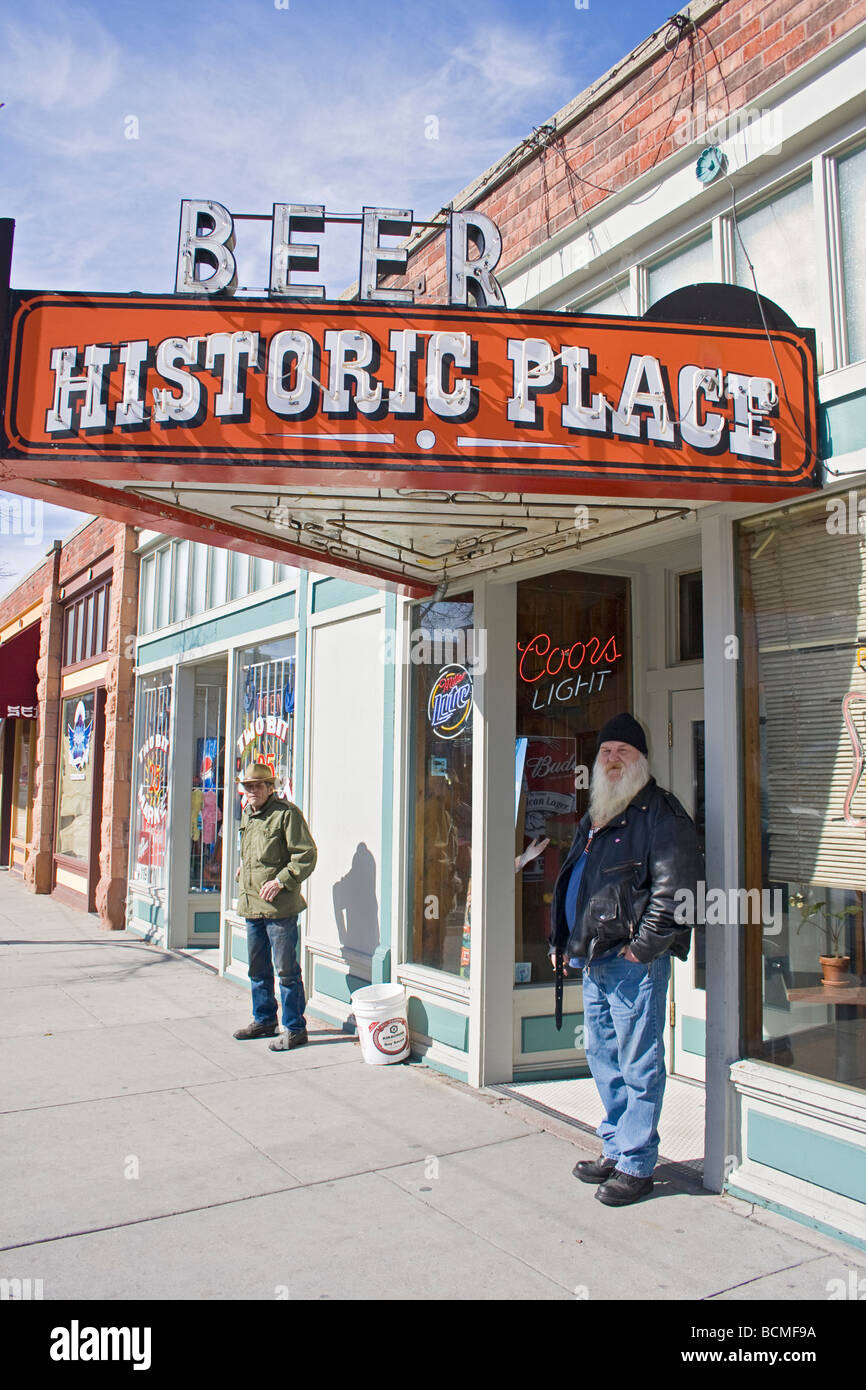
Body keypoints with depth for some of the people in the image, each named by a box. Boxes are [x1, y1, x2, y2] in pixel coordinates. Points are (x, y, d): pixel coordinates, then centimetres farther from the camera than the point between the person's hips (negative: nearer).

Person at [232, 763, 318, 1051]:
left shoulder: (286, 813, -11)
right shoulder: (247, 815, 16)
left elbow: (306, 855, -14)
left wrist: (280, 881, -20)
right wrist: (243, 870, 16)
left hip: (279, 907, -9)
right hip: (251, 905, 9)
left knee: (286, 970, -2)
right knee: (258, 969, 18)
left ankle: (295, 1029, 8)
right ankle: (264, 1020, 33)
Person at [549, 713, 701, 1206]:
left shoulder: (659, 813, -9)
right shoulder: (595, 817, 19)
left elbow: (674, 887, -18)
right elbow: (573, 885, 26)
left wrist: (643, 946, -19)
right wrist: (565, 941, 19)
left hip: (633, 961, -9)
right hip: (593, 959, 9)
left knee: (638, 1064, -1)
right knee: (603, 1056, 16)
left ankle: (637, 1165, 11)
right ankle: (616, 1150, 30)